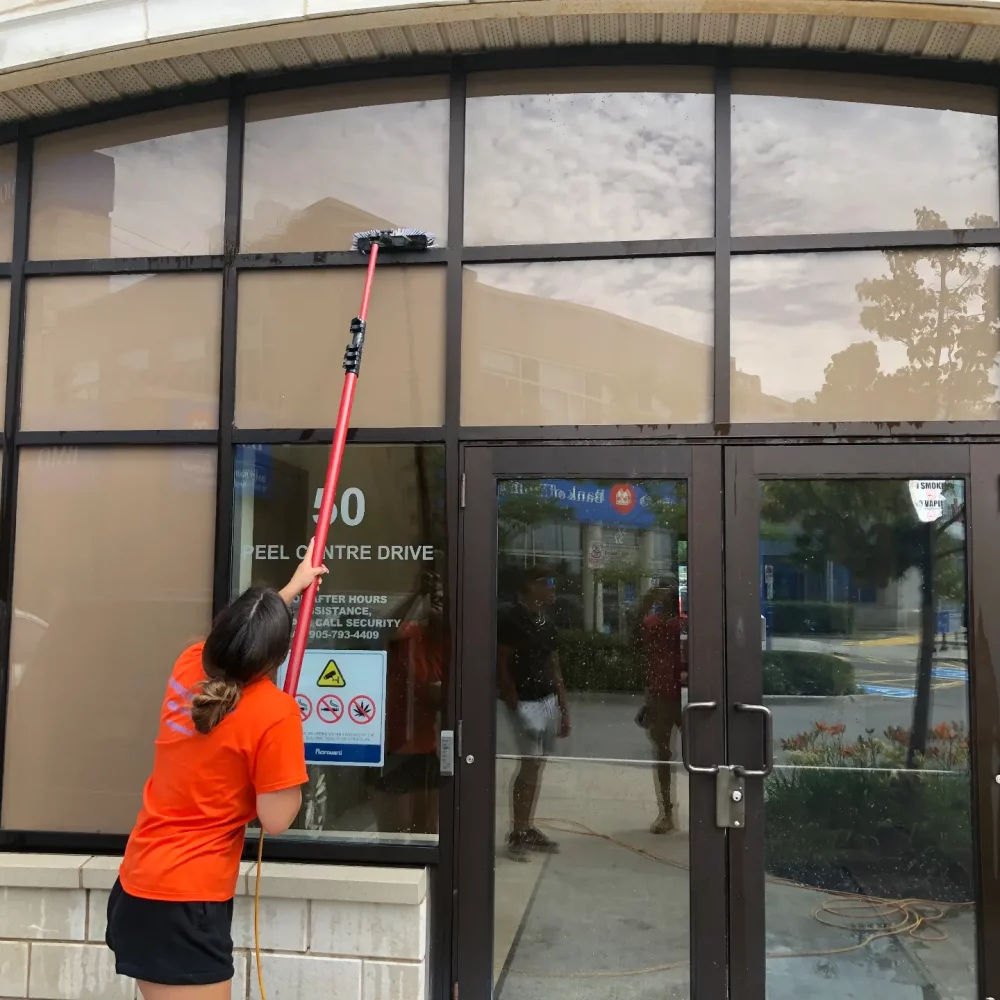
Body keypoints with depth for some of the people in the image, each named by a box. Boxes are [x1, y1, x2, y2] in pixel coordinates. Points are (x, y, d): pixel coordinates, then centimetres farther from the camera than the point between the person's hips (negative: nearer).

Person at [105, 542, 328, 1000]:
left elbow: (237, 634, 24)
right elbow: (276, 820, -15)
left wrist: (293, 586, 33)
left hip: (135, 885, 8)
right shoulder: (275, 711, -20)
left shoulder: (189, 665, 0)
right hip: (187, 900, -8)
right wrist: (289, 760, 2)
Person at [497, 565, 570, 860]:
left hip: (549, 701, 7)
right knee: (529, 766, -8)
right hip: (526, 703, -7)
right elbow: (501, 666, -11)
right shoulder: (511, 620, -10)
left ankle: (528, 828, 18)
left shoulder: (547, 622, 12)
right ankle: (516, 833, 2)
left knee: (536, 767, 9)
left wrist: (564, 708, 14)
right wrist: (514, 707, -15)